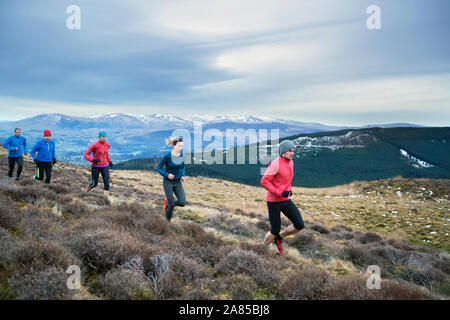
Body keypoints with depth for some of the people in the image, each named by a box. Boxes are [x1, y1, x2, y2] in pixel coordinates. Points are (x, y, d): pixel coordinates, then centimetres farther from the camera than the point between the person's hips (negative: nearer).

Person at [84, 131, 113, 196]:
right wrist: (92, 160, -28)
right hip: (95, 166, -3)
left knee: (107, 183, -9)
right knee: (94, 184, 8)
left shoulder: (107, 145, 0)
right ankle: (87, 189, 43)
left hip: (104, 166, 3)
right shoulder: (94, 145, -15)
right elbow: (86, 155, -10)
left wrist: (109, 161, 16)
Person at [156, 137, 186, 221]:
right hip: (168, 182, -4)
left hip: (178, 182, 4)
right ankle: (167, 221, 25)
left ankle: (168, 202, 20)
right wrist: (167, 175, -25)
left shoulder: (182, 155, -5)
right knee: (171, 205, -2)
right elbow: (158, 168, -9)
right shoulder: (167, 156, -18)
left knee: (182, 203, -11)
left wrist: (183, 176, -4)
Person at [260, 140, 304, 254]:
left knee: (299, 225, -3)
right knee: (275, 231, 1)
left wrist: (289, 190, 10)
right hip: (273, 201, -7)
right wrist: (279, 193, -25)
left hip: (285, 200, 7)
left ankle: (279, 238, 22)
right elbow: (264, 182, -22)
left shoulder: (290, 162, 6)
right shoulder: (275, 164, -20)